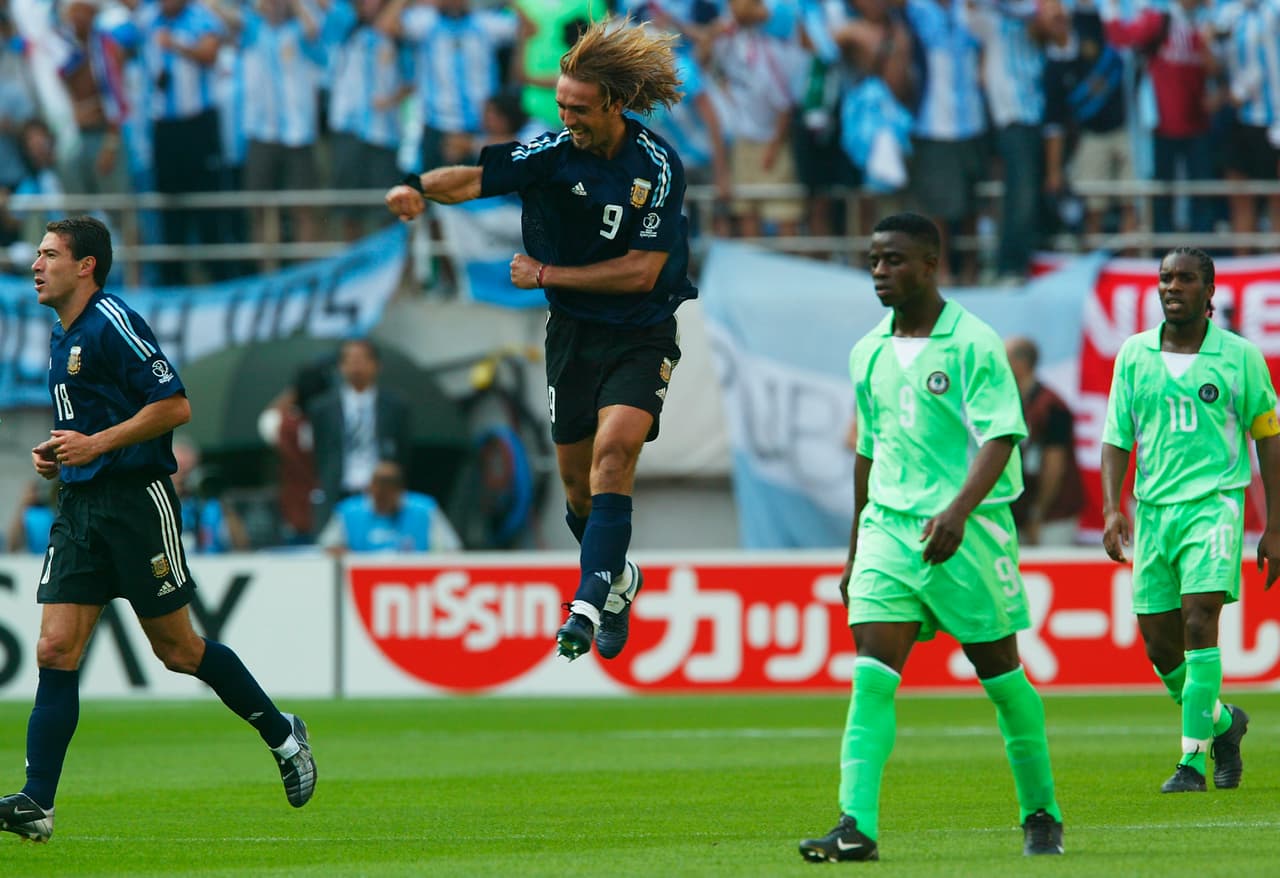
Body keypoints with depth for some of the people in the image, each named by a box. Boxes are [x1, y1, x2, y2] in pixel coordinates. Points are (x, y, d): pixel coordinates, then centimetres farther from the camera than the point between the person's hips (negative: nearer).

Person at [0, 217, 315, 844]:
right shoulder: (61, 338, 15)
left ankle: (280, 733, 22)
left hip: (136, 502, -8)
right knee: (56, 650, -4)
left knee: (177, 650, 1)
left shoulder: (113, 323, -12)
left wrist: (97, 444, -19)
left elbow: (175, 406, -17)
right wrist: (57, 453, 9)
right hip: (80, 505, 8)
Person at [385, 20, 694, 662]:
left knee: (615, 446, -24)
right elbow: (477, 177, -23)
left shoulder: (658, 169, -13)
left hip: (641, 336, -3)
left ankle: (590, 602, -28)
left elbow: (642, 271, -16)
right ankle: (616, 577, 36)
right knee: (577, 478, 7)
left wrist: (548, 273, -16)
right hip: (573, 333, 3)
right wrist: (420, 188, -43)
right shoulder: (553, 153, -9)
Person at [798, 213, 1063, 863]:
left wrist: (958, 511, -30)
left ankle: (1041, 814, 22)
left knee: (1001, 675, 5)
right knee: (872, 676, -10)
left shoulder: (973, 343, -7)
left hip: (969, 532, -5)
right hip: (887, 529, 5)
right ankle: (856, 826, -19)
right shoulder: (868, 353, 13)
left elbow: (1000, 436, -15)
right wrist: (855, 552, 23)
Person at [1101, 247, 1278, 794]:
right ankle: (1222, 722, 30)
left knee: (1198, 623, -19)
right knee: (1160, 648, 3)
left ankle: (1192, 760, -15)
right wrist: (1111, 508, -7)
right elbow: (1117, 437, 8)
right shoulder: (1134, 355, 7)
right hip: (1152, 508, 4)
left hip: (1214, 503, -4)